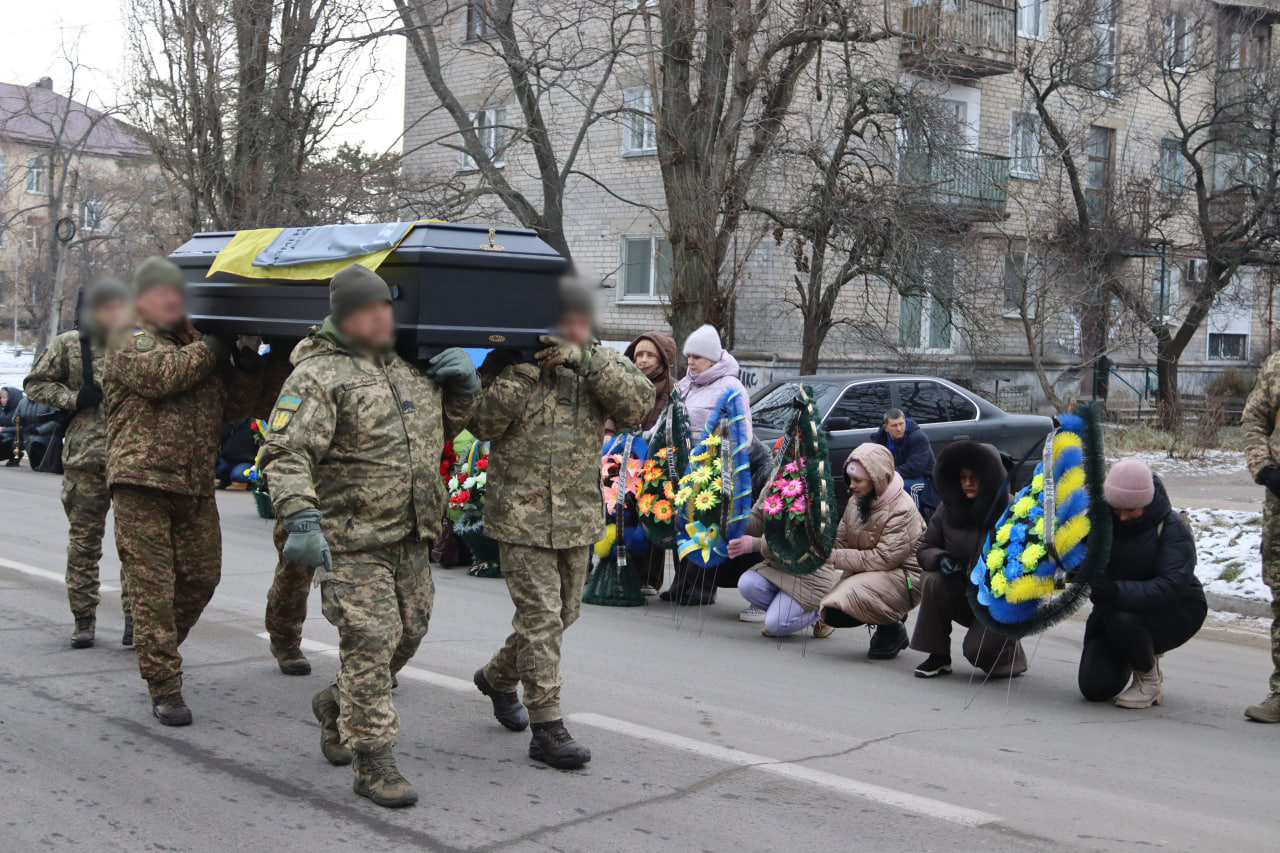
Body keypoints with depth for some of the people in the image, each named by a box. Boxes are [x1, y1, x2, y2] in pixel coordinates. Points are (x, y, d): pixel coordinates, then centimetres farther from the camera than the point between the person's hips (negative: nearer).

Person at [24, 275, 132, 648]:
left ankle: (135, 617, 4)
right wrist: (74, 399, -5)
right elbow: (35, 383, 9)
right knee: (83, 541, 6)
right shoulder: (69, 344, 4)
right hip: (84, 458, 0)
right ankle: (84, 618, 17)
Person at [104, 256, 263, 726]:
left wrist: (247, 370, 3)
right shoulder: (131, 340, 0)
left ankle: (158, 650, 32)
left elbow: (228, 408, 20)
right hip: (142, 481, -7)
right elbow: (160, 373, -21)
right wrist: (213, 347, -12)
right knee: (153, 587, -5)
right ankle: (164, 687, 0)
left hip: (196, 486, 7)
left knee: (202, 577, 10)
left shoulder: (197, 343, 21)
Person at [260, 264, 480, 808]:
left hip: (411, 537, 8)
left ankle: (337, 706, 40)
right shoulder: (319, 376, -10)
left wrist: (463, 387, 8)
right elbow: (286, 454, -19)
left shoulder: (410, 367, 14)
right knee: (371, 642, -8)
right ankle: (373, 764, 2)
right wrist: (300, 519, -32)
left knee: (408, 633, 16)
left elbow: (445, 427, 28)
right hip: (352, 540, -8)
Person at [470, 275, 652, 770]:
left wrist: (584, 359, -22)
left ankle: (498, 677, 41)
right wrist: (519, 375, -24)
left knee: (563, 613, 17)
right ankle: (547, 731, -2)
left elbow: (640, 401, -12)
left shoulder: (601, 363, 6)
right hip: (521, 517, -5)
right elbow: (483, 424, -11)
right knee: (541, 618, -8)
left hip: (578, 519, 5)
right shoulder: (513, 361, -3)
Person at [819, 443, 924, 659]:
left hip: (902, 577, -8)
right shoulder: (857, 501, 4)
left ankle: (892, 630, -2)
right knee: (830, 613, -7)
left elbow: (883, 559, -25)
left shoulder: (902, 510, -20)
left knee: (841, 606, -27)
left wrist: (835, 557, -25)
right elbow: (841, 540, 8)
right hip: (866, 573, 8)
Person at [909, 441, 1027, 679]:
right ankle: (938, 656, -10)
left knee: (978, 649, -25)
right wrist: (940, 559, -22)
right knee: (932, 579, -25)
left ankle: (1012, 655, 13)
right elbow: (924, 549, 2)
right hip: (961, 596, 4)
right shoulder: (949, 507, -4)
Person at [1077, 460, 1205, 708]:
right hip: (1115, 609, 5)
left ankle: (1151, 681, -8)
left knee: (1122, 620, -37)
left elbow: (1172, 585, -34)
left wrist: (1118, 591, -46)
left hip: (1175, 611, -5)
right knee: (1094, 687, -8)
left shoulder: (1171, 527, -21)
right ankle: (1138, 653, 25)